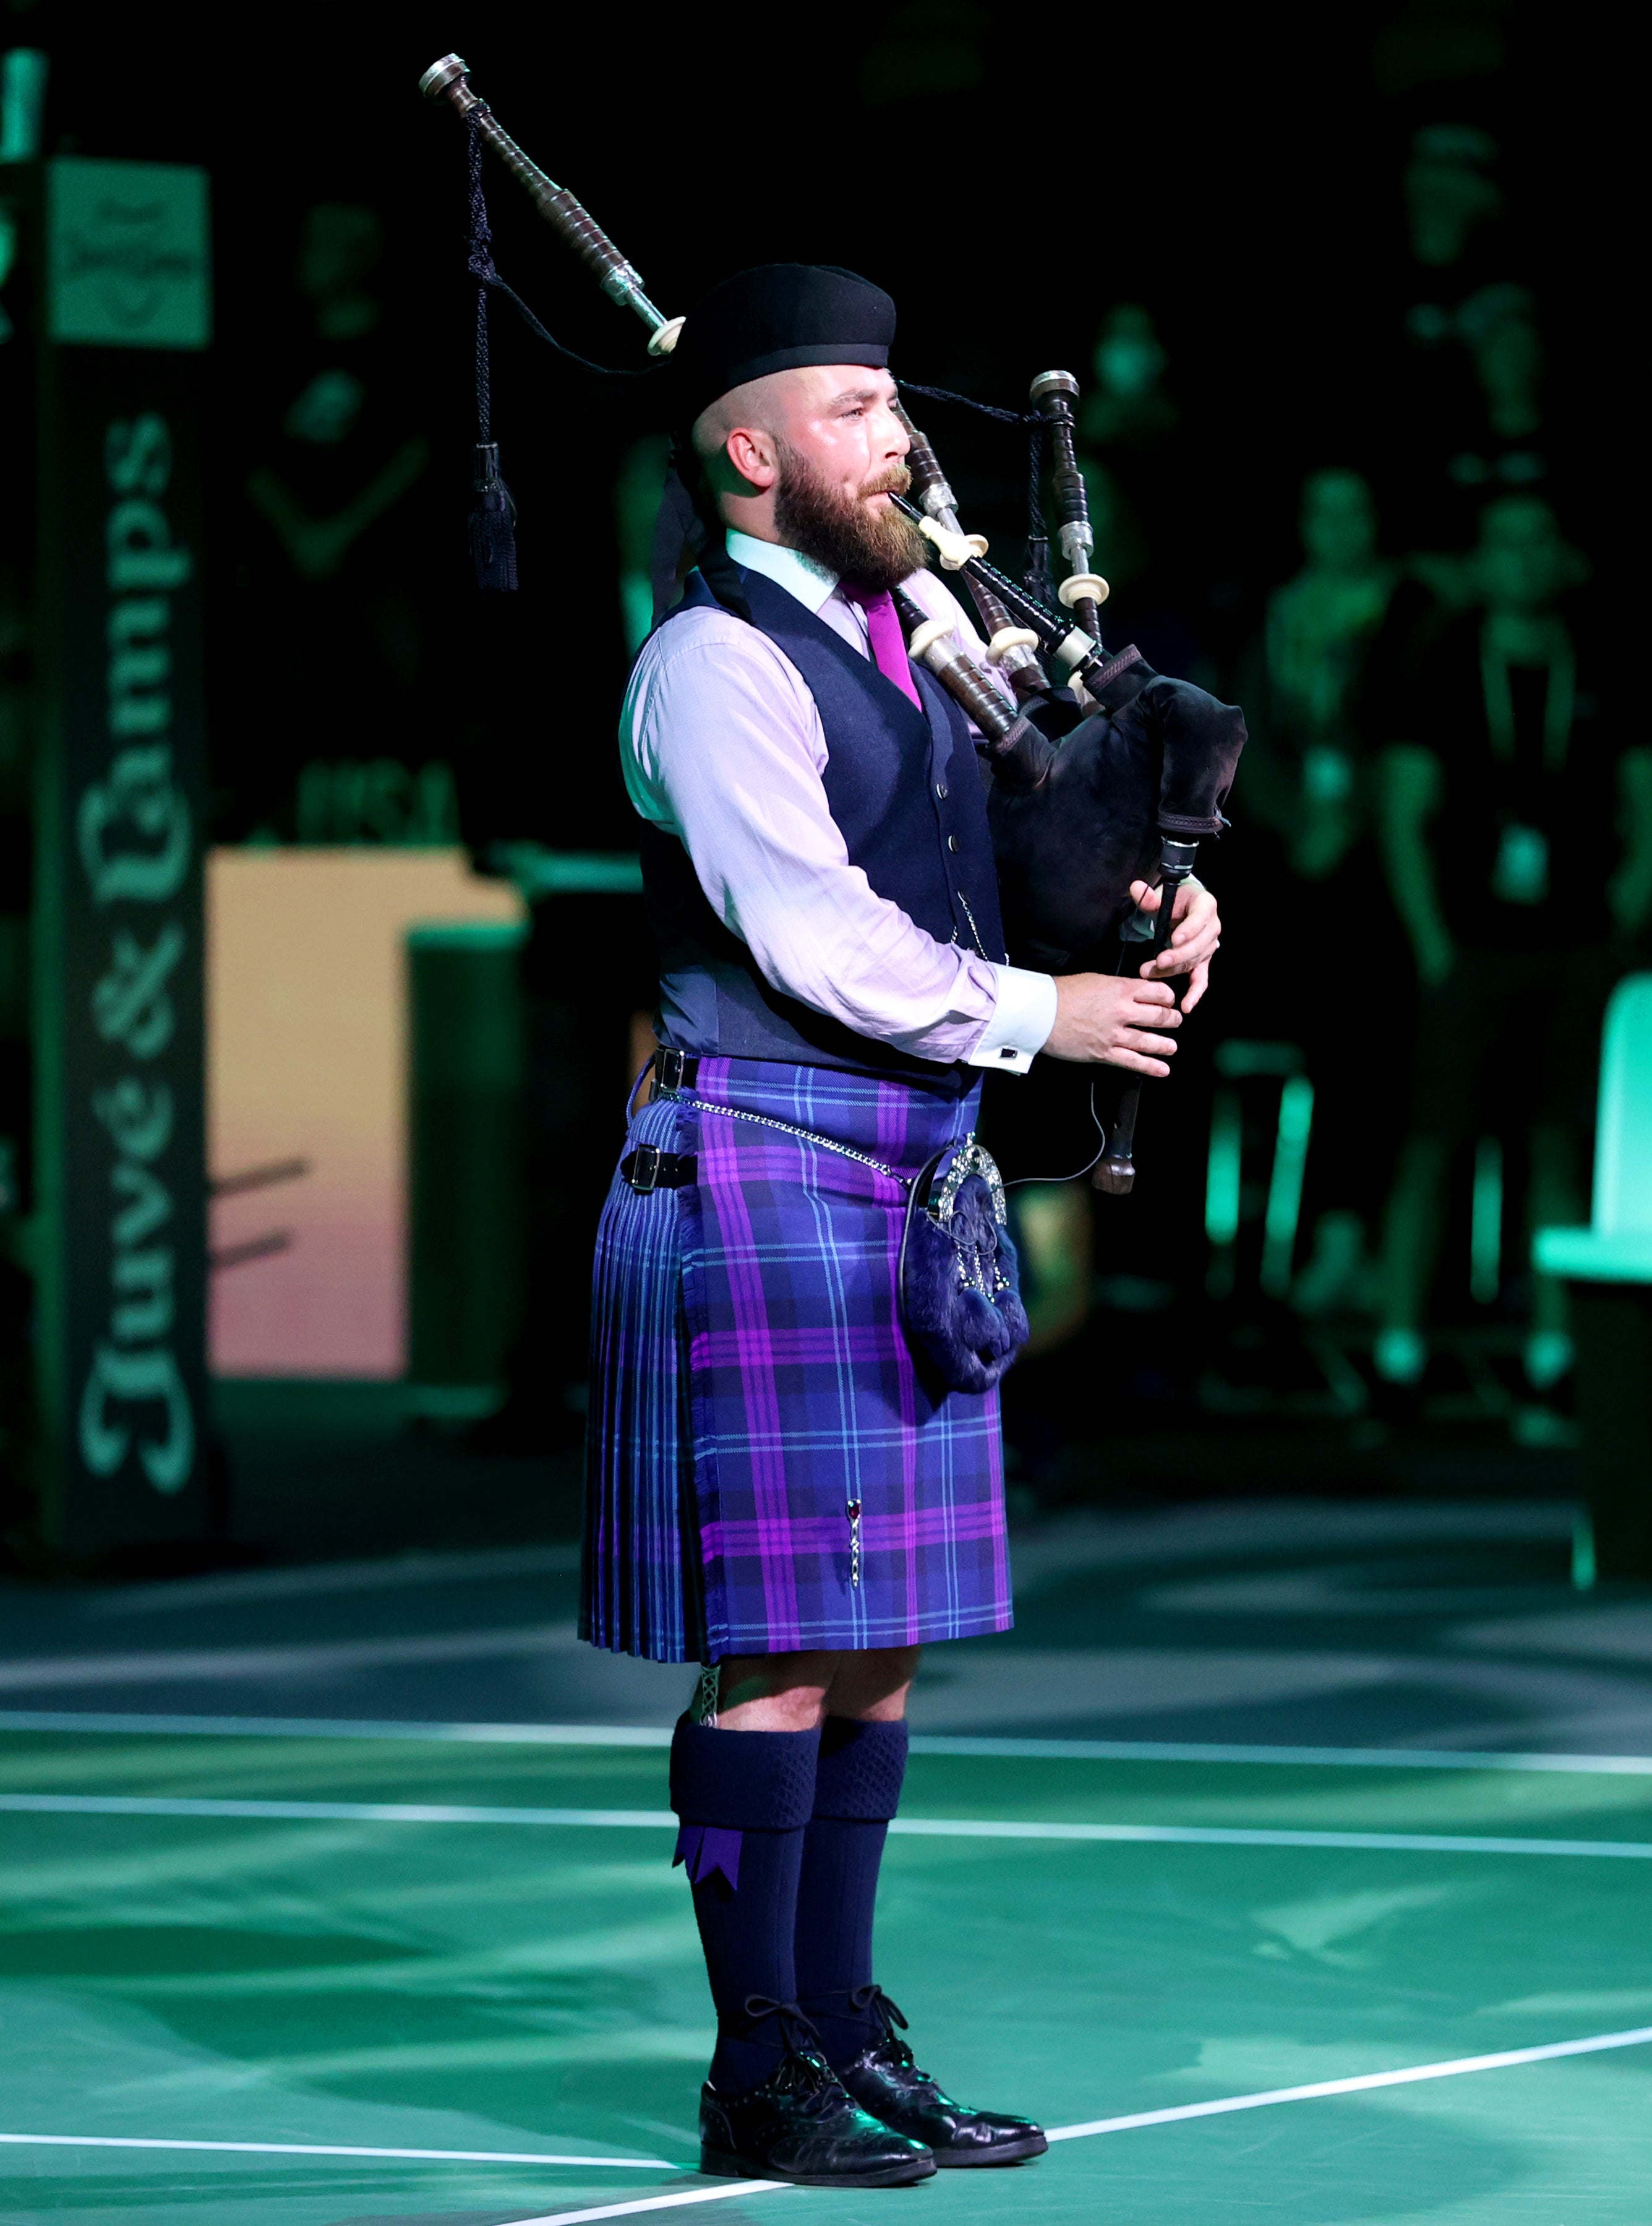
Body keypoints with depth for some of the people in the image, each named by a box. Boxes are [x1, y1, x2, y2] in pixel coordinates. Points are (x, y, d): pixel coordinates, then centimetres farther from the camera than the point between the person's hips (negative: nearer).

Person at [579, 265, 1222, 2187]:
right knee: (774, 1643, -7)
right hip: (762, 1177, -9)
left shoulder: (907, 632, 15)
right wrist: (1038, 1013, -12)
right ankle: (762, 2078, -2)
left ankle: (841, 2030, 17)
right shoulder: (714, 663, -11)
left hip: (911, 1194, 9)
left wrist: (1156, 912, 1)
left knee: (877, 1639, 11)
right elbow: (812, 934, -18)